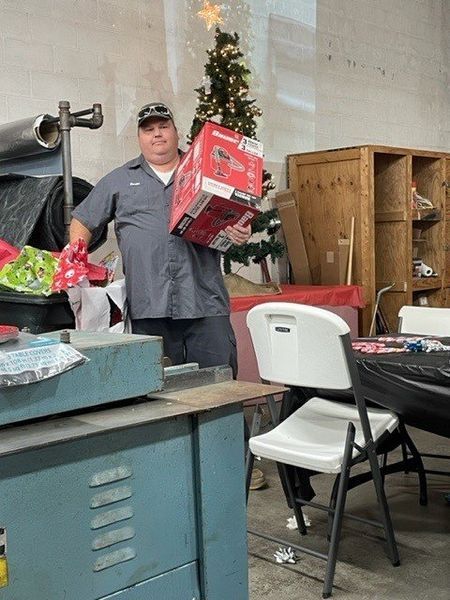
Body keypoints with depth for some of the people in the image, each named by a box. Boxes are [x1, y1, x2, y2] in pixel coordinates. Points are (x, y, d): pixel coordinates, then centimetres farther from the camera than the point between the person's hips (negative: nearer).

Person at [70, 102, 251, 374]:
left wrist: (241, 234, -6)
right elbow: (82, 221, 19)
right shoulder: (119, 180, 17)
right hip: (148, 307, 0)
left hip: (206, 302, 0)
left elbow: (235, 220, 18)